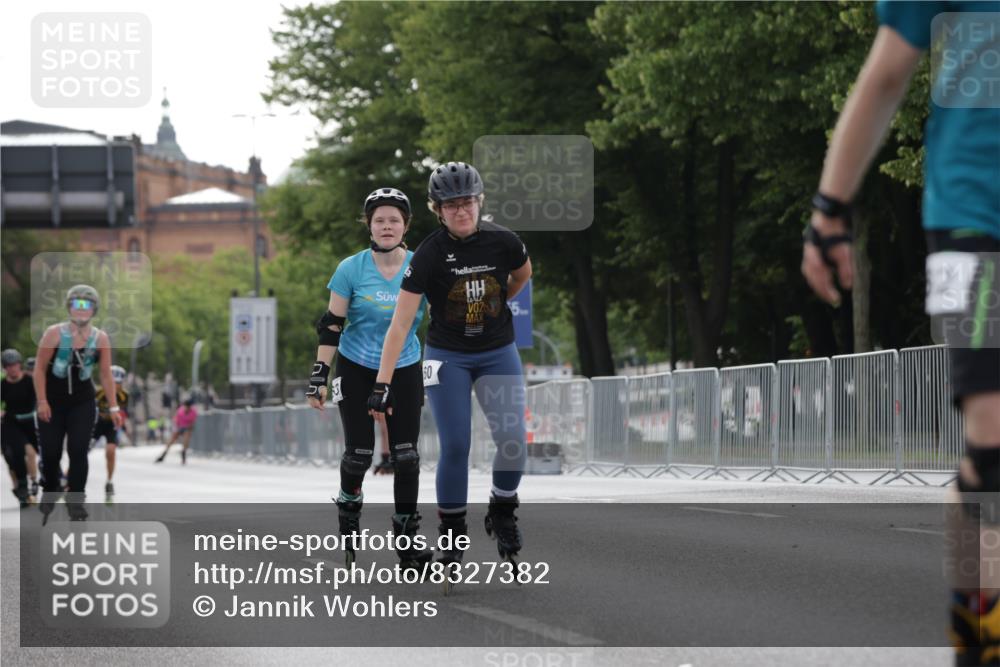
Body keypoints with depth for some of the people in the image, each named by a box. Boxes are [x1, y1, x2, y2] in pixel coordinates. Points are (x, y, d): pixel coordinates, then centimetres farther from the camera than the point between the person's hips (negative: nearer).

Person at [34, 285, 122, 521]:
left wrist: (113, 407, 0)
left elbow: (106, 374, 2)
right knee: (50, 452, 4)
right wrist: (42, 401, -12)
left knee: (78, 451, -8)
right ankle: (49, 491, 31)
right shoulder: (54, 333, -13)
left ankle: (76, 500, 2)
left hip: (83, 403, 1)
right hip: (53, 401, -1)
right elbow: (40, 369, -7)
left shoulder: (100, 338, -5)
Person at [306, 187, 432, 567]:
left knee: (406, 456, -5)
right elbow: (331, 325, -6)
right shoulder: (351, 269, -10)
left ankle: (407, 543, 3)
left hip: (404, 371, 1)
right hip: (356, 370, -1)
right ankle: (348, 515, 29)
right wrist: (319, 376, -10)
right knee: (359, 453, -2)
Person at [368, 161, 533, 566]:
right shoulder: (429, 255, -18)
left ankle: (502, 513, 15)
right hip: (448, 357, -2)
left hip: (498, 354, 2)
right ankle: (451, 533, 9)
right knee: (455, 447, -9)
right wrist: (382, 384, -25)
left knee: (513, 442, -11)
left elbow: (522, 275, 14)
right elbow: (400, 324, -20)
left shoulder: (502, 242, -12)